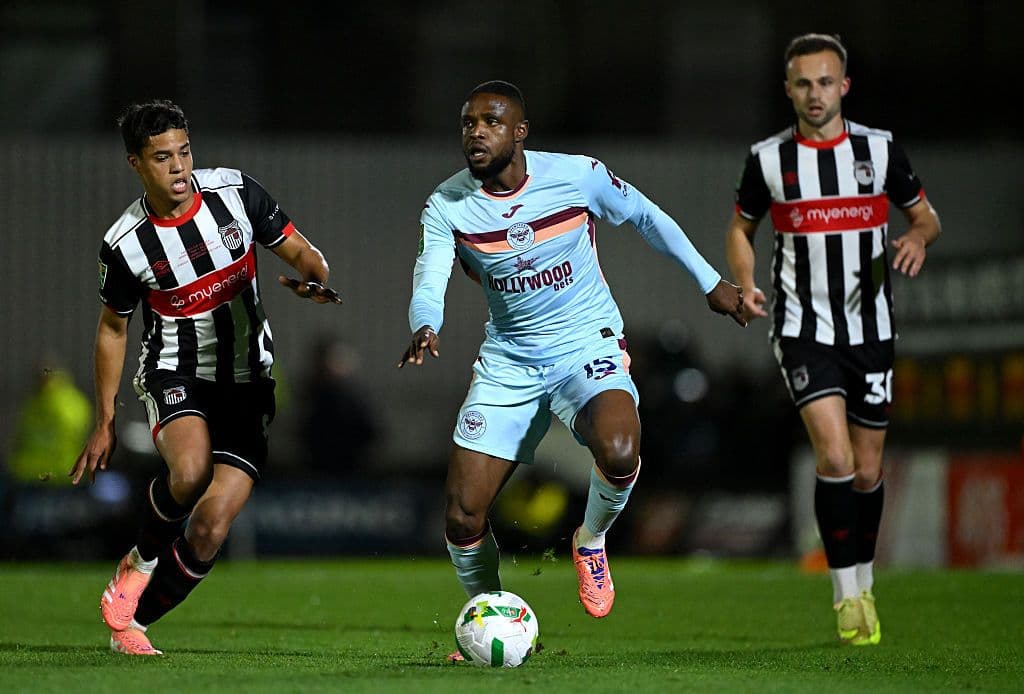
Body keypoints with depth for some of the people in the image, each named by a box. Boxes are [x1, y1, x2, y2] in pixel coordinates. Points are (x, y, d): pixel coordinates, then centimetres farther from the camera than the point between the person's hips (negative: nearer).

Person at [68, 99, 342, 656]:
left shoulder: (235, 192, -8)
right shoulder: (125, 244, -10)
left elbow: (299, 252, 3)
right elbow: (113, 327, 5)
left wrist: (315, 277, -22)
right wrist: (104, 422, 7)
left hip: (246, 380, 2)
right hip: (175, 373, -2)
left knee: (210, 528, -10)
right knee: (190, 471, -35)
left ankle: (132, 621, 12)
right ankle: (141, 562, -5)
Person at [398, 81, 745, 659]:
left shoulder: (579, 176, -11)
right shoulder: (447, 207, -9)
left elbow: (646, 217, 6)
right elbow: (429, 284, -19)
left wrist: (711, 282, 13)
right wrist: (426, 329, -43)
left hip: (588, 344, -2)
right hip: (508, 360, 2)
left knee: (618, 453, -34)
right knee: (462, 518, -7)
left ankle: (592, 540, 0)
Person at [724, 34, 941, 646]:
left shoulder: (880, 149, 0)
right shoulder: (768, 159, -1)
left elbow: (925, 214, 11)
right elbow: (741, 228, 13)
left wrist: (919, 237, -13)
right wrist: (745, 287, -5)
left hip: (872, 330, 2)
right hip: (804, 330, -2)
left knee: (867, 473, 8)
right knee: (835, 459, -19)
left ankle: (864, 585, 29)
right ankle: (847, 596, -10)